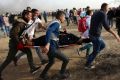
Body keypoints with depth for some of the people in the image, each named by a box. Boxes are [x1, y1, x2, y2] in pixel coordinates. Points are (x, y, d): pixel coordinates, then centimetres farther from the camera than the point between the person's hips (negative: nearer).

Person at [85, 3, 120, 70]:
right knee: (96, 51, 8)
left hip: (92, 34, 9)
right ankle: (88, 65, 18)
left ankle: (91, 55, 23)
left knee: (103, 45, 25)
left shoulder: (96, 13, 14)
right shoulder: (103, 14, -15)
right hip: (96, 35, -9)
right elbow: (106, 26, -25)